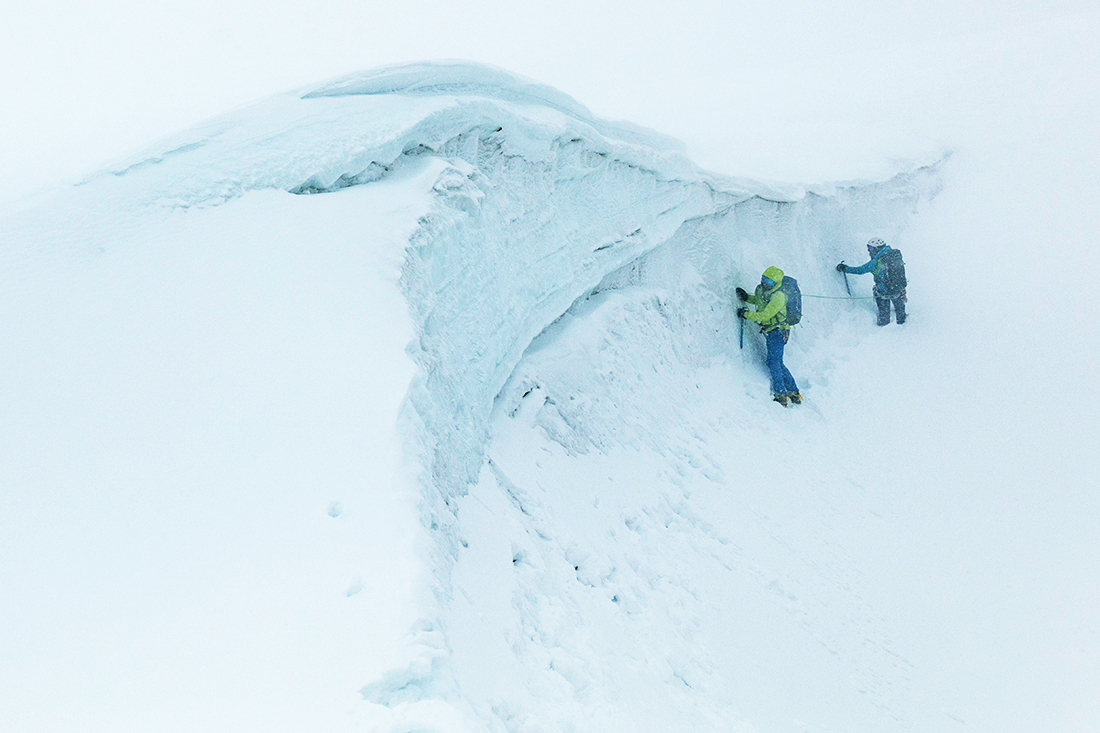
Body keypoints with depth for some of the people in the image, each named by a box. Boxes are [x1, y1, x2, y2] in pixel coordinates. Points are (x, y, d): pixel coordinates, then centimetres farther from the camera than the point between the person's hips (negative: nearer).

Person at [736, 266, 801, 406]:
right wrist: (747, 297, 12)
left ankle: (781, 395, -16)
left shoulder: (778, 296, -22)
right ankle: (794, 393, 16)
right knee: (778, 363, 11)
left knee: (773, 361, -15)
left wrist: (745, 314, -20)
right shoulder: (761, 289, 5)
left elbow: (765, 315, -25)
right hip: (770, 331, 9)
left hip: (777, 332, -9)